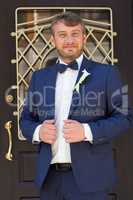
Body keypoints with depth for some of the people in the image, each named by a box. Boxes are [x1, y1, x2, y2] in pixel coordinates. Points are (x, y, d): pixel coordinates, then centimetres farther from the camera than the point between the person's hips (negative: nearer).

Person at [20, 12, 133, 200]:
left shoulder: (106, 73, -2)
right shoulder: (40, 77, 9)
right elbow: (26, 119, 12)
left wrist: (87, 131, -18)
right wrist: (37, 131, -9)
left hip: (89, 176, -3)